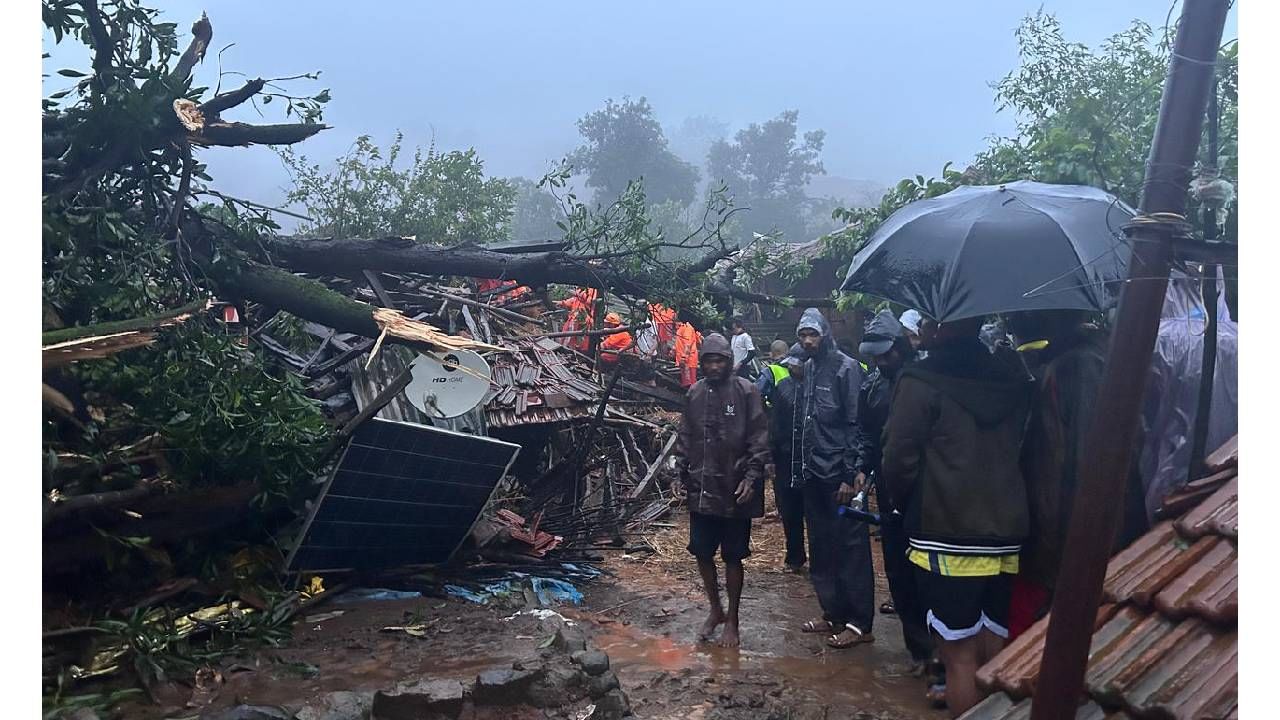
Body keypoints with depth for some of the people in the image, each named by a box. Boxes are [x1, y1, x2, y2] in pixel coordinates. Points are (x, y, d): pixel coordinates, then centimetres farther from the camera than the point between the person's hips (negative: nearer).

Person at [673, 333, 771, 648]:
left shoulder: (746, 392, -7)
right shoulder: (694, 394, 6)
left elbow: (759, 439, -8)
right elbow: (685, 438, 13)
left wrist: (751, 477, -16)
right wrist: (682, 473, 7)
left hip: (735, 492, -4)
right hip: (701, 490, 4)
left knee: (733, 557, 6)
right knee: (702, 553, 10)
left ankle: (732, 620, 23)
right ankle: (715, 610, 32)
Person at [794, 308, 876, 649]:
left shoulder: (845, 368, -10)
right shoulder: (808, 368, 12)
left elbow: (856, 425, -14)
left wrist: (849, 476, -16)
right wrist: (803, 465, 11)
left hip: (839, 475, -8)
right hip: (814, 473, 8)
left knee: (851, 548, -1)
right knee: (821, 548, 13)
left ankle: (859, 623, 7)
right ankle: (833, 614, 24)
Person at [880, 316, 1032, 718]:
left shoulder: (920, 383, -9)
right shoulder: (1013, 383, 10)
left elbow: (898, 461, -8)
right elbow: (1019, 452, 16)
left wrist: (907, 506, 10)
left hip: (946, 538, -6)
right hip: (1007, 535, 6)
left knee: (959, 655, 3)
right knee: (993, 656, 14)